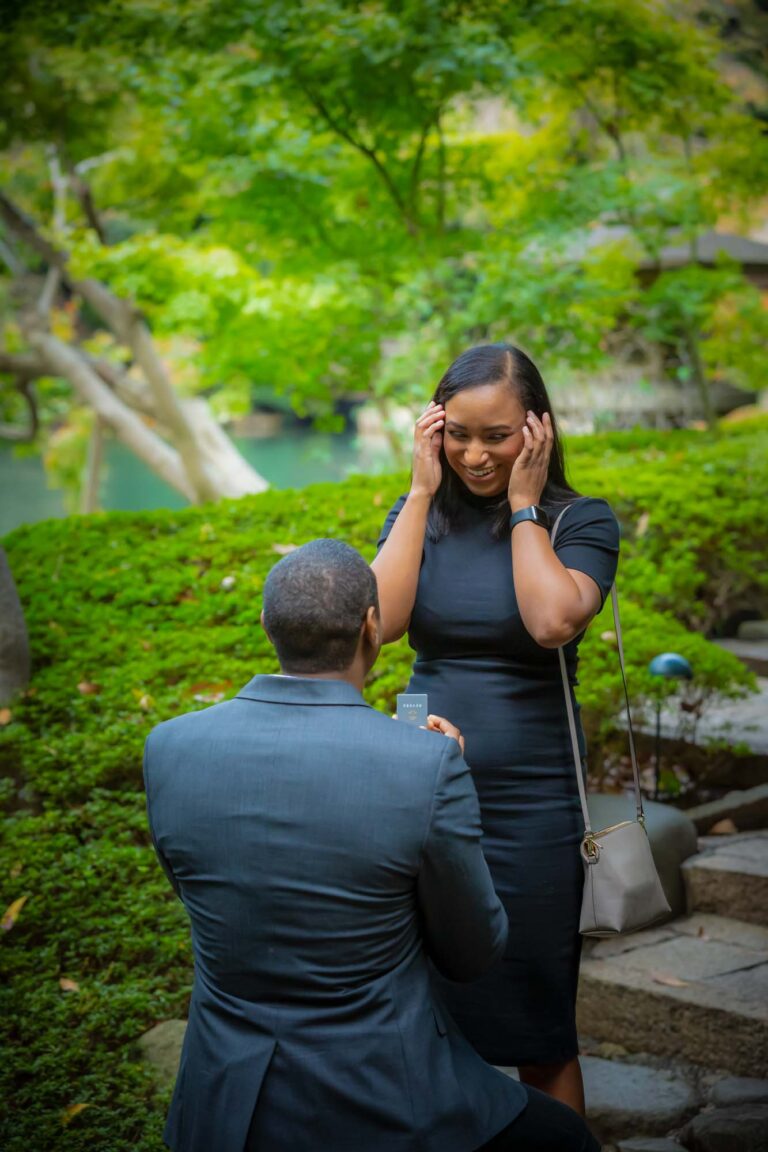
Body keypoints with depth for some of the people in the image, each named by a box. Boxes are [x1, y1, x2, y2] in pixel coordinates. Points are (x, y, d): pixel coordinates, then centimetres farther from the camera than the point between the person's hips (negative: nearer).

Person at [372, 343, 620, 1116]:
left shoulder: (579, 522, -4)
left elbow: (552, 623, -23)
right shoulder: (419, 516, 4)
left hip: (529, 804, -2)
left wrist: (523, 505, -13)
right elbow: (379, 621, -13)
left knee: (538, 1029, 9)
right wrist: (424, 491, -10)